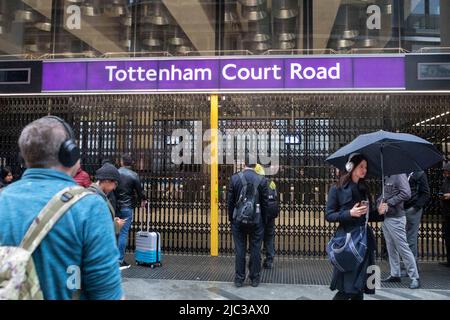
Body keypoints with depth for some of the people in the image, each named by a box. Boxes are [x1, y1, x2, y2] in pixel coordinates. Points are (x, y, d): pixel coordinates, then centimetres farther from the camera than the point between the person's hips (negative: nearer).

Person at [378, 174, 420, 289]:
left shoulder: (399, 175, -10)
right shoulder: (386, 177, 13)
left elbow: (406, 194, -21)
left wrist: (388, 203, -16)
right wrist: (380, 205, -5)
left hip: (396, 219, -8)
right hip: (385, 218, 8)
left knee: (403, 248, -5)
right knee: (391, 248, 14)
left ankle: (415, 278, 4)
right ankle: (395, 274, 24)